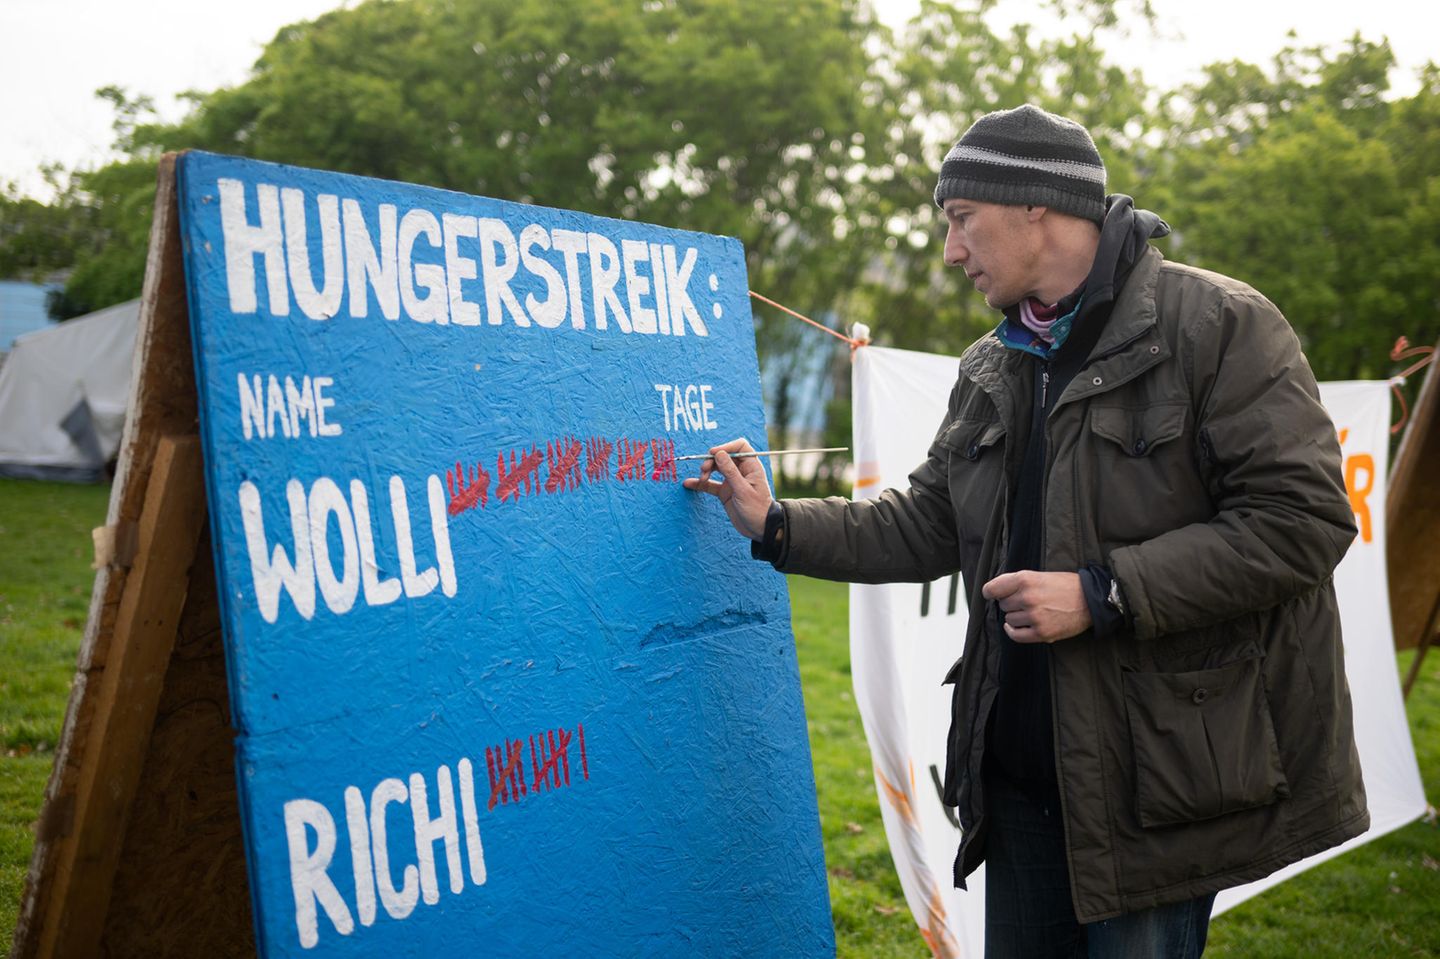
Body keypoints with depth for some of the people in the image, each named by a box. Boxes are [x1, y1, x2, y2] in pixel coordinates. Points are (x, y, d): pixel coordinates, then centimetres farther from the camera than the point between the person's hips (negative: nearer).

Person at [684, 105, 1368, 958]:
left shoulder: (1216, 324, -10)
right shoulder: (991, 372, 13)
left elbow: (1304, 516, -17)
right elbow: (926, 527, 18)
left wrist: (1103, 594, -20)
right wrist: (776, 526, 11)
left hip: (1159, 774, -6)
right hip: (1024, 774, 7)